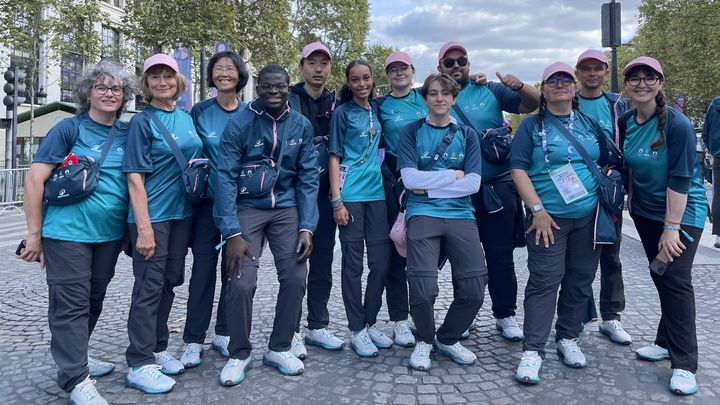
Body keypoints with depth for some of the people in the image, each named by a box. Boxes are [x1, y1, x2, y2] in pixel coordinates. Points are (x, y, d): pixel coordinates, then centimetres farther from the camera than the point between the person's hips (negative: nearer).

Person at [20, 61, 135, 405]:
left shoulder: (127, 134, 7)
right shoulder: (69, 129, -6)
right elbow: (35, 179, -8)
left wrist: (130, 228, 12)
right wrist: (34, 233, -10)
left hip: (110, 234, 5)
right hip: (67, 232, -5)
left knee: (93, 301, 17)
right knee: (71, 304, 0)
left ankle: (74, 357, 37)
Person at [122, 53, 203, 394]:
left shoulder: (186, 118, 10)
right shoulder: (142, 121, -8)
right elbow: (135, 178, -14)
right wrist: (144, 227, -21)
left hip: (182, 213, 6)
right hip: (152, 215, -6)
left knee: (169, 283, 14)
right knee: (149, 287, -1)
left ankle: (157, 349, 28)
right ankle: (139, 364, 10)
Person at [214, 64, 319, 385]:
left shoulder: (301, 125, 0)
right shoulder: (239, 124, -9)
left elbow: (308, 177, 1)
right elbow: (225, 177, -13)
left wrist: (307, 226, -8)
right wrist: (232, 233, -19)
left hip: (286, 208, 3)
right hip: (246, 208, -2)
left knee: (295, 277, -5)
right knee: (241, 282, -11)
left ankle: (279, 348, 17)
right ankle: (239, 354, 12)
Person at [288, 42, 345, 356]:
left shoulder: (336, 104, 12)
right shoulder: (288, 101, -1)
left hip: (325, 194, 5)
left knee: (323, 263, 10)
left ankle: (318, 326, 22)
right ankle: (291, 332, 9)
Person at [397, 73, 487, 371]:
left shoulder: (467, 134, 13)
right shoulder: (412, 131, 7)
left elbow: (473, 183, 0)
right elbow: (409, 178, -6)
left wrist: (429, 186, -7)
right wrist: (453, 175, -3)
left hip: (460, 215, 3)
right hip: (423, 214, -2)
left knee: (474, 290, -6)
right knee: (423, 290, -16)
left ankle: (447, 339, 23)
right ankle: (424, 340, 16)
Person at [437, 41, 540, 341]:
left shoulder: (490, 91, 4)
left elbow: (534, 104, 4)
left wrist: (519, 87, -15)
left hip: (498, 187, 0)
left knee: (501, 255, 6)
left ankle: (505, 315, 22)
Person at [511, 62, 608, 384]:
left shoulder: (589, 124, 12)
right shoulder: (532, 125, 0)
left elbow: (607, 162, 20)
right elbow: (518, 169, -7)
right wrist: (538, 209, -14)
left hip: (588, 217, 5)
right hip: (549, 218, -4)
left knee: (580, 280, 9)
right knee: (544, 281, -7)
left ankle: (568, 338, 25)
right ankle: (533, 350, -2)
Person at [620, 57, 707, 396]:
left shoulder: (677, 125, -19)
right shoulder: (625, 123, -1)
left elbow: (680, 179, -21)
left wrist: (671, 227, -22)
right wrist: (631, 200, 13)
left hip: (682, 211, -6)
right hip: (645, 212, 6)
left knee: (675, 280, -9)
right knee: (660, 276, 13)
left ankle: (684, 365, -1)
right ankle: (667, 343, 28)